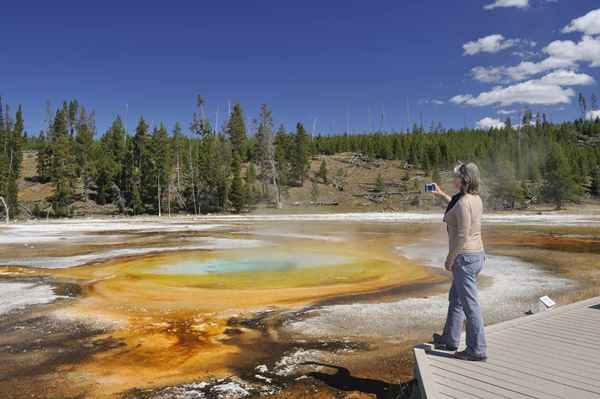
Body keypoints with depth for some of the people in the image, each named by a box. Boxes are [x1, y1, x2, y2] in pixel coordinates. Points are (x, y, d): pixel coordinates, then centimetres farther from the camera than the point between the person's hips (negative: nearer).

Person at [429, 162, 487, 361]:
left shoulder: (464, 202, -21)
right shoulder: (475, 198, 8)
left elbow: (462, 235, -23)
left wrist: (450, 259, -14)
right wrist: (442, 195, 37)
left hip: (464, 257, -10)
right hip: (476, 254, 10)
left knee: (470, 305, 1)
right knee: (455, 299, 21)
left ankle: (477, 350, 12)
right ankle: (450, 339, 35)